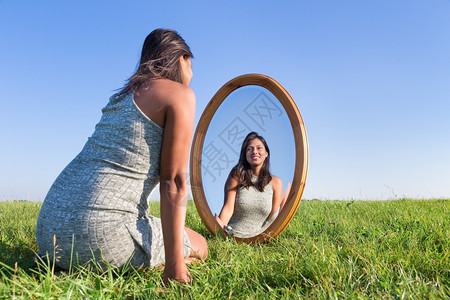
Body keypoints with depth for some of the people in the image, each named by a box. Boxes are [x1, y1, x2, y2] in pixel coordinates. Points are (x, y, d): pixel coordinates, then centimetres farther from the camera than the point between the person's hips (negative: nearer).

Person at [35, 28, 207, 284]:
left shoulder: (124, 95, 22)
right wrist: (174, 264, -8)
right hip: (99, 235, -8)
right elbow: (173, 182, -10)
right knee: (199, 246, 16)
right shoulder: (180, 93, -3)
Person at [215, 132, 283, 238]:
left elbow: (273, 216, 3)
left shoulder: (275, 182, 5)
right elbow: (228, 207, -7)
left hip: (258, 239, 1)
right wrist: (220, 227, -24)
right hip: (230, 235, -1)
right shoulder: (237, 176, 1)